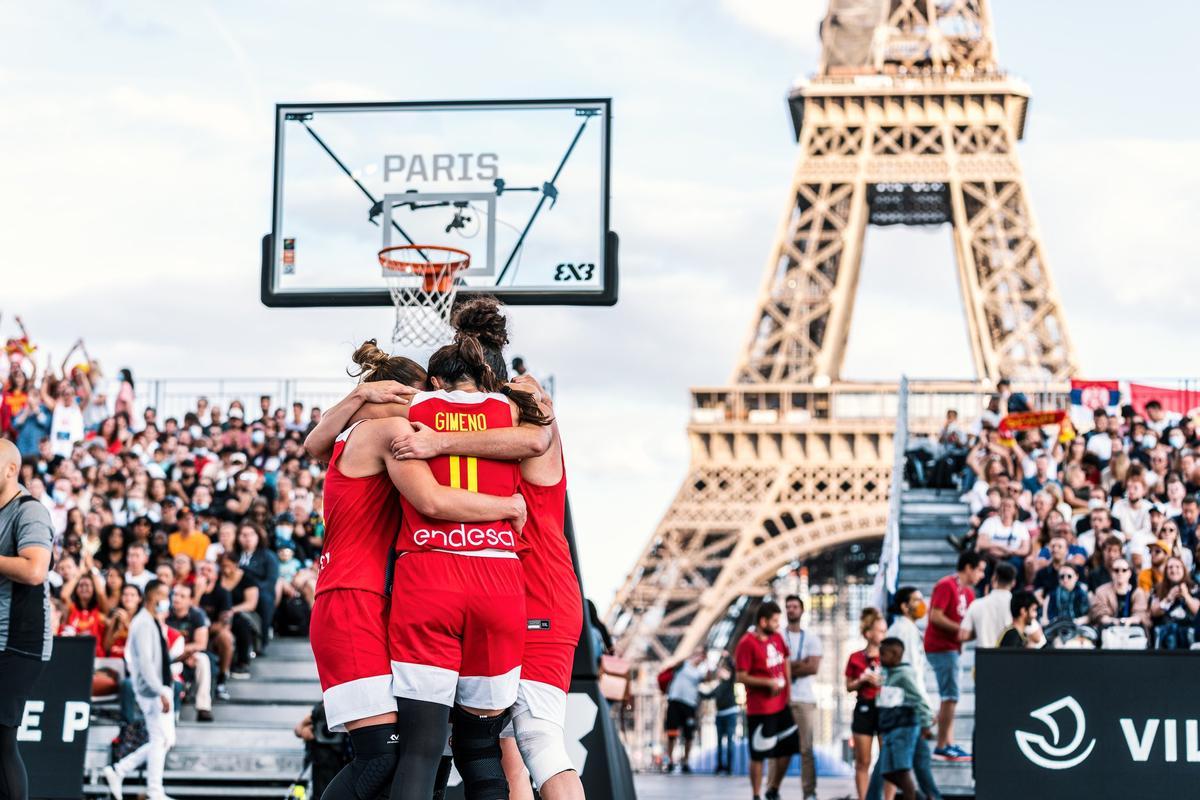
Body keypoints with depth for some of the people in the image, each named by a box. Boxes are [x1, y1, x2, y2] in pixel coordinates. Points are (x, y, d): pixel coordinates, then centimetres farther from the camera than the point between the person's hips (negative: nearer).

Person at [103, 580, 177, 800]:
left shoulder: (156, 623, 16)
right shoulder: (143, 623, -14)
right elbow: (145, 662, -21)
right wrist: (161, 692, -24)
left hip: (161, 688, 10)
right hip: (151, 690, -10)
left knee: (166, 740, 11)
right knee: (160, 739, -5)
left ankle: (118, 771, 15)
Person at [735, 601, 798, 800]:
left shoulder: (777, 638, 7)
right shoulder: (747, 643, -16)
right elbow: (741, 677, -18)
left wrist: (786, 687, 11)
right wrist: (768, 682, -22)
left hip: (781, 705, 8)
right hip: (759, 710, -8)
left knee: (787, 749, 14)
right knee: (758, 755, 0)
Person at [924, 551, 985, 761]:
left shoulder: (967, 592, 16)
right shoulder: (946, 586, -12)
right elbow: (935, 616, -18)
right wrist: (962, 630, -18)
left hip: (952, 648, 10)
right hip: (941, 647, -10)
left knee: (949, 698, 11)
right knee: (951, 697, -10)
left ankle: (949, 744, 14)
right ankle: (942, 746, -6)